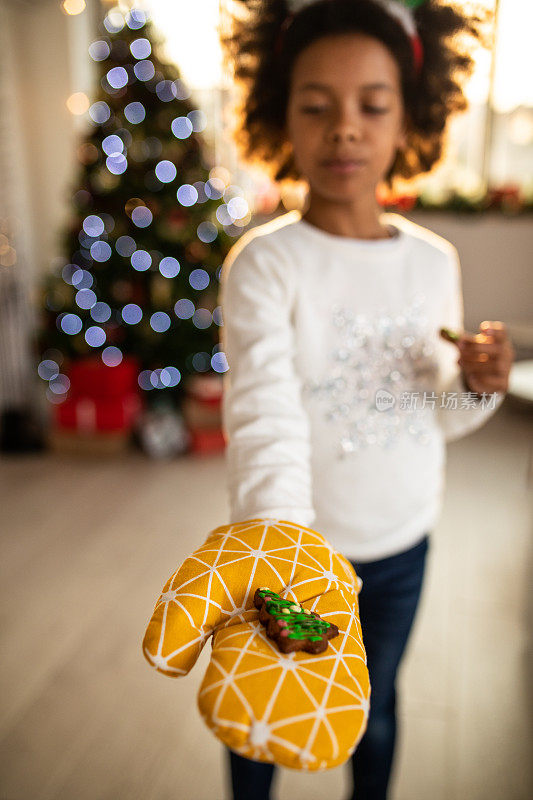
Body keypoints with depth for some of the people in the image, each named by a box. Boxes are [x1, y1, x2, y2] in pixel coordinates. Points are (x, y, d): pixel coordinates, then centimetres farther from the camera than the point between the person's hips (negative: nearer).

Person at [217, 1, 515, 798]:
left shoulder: (435, 260, -3)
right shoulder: (264, 262, -17)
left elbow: (438, 420, 5)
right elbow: (265, 417, -31)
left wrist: (481, 386, -15)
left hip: (401, 544, 4)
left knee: (375, 708, 26)